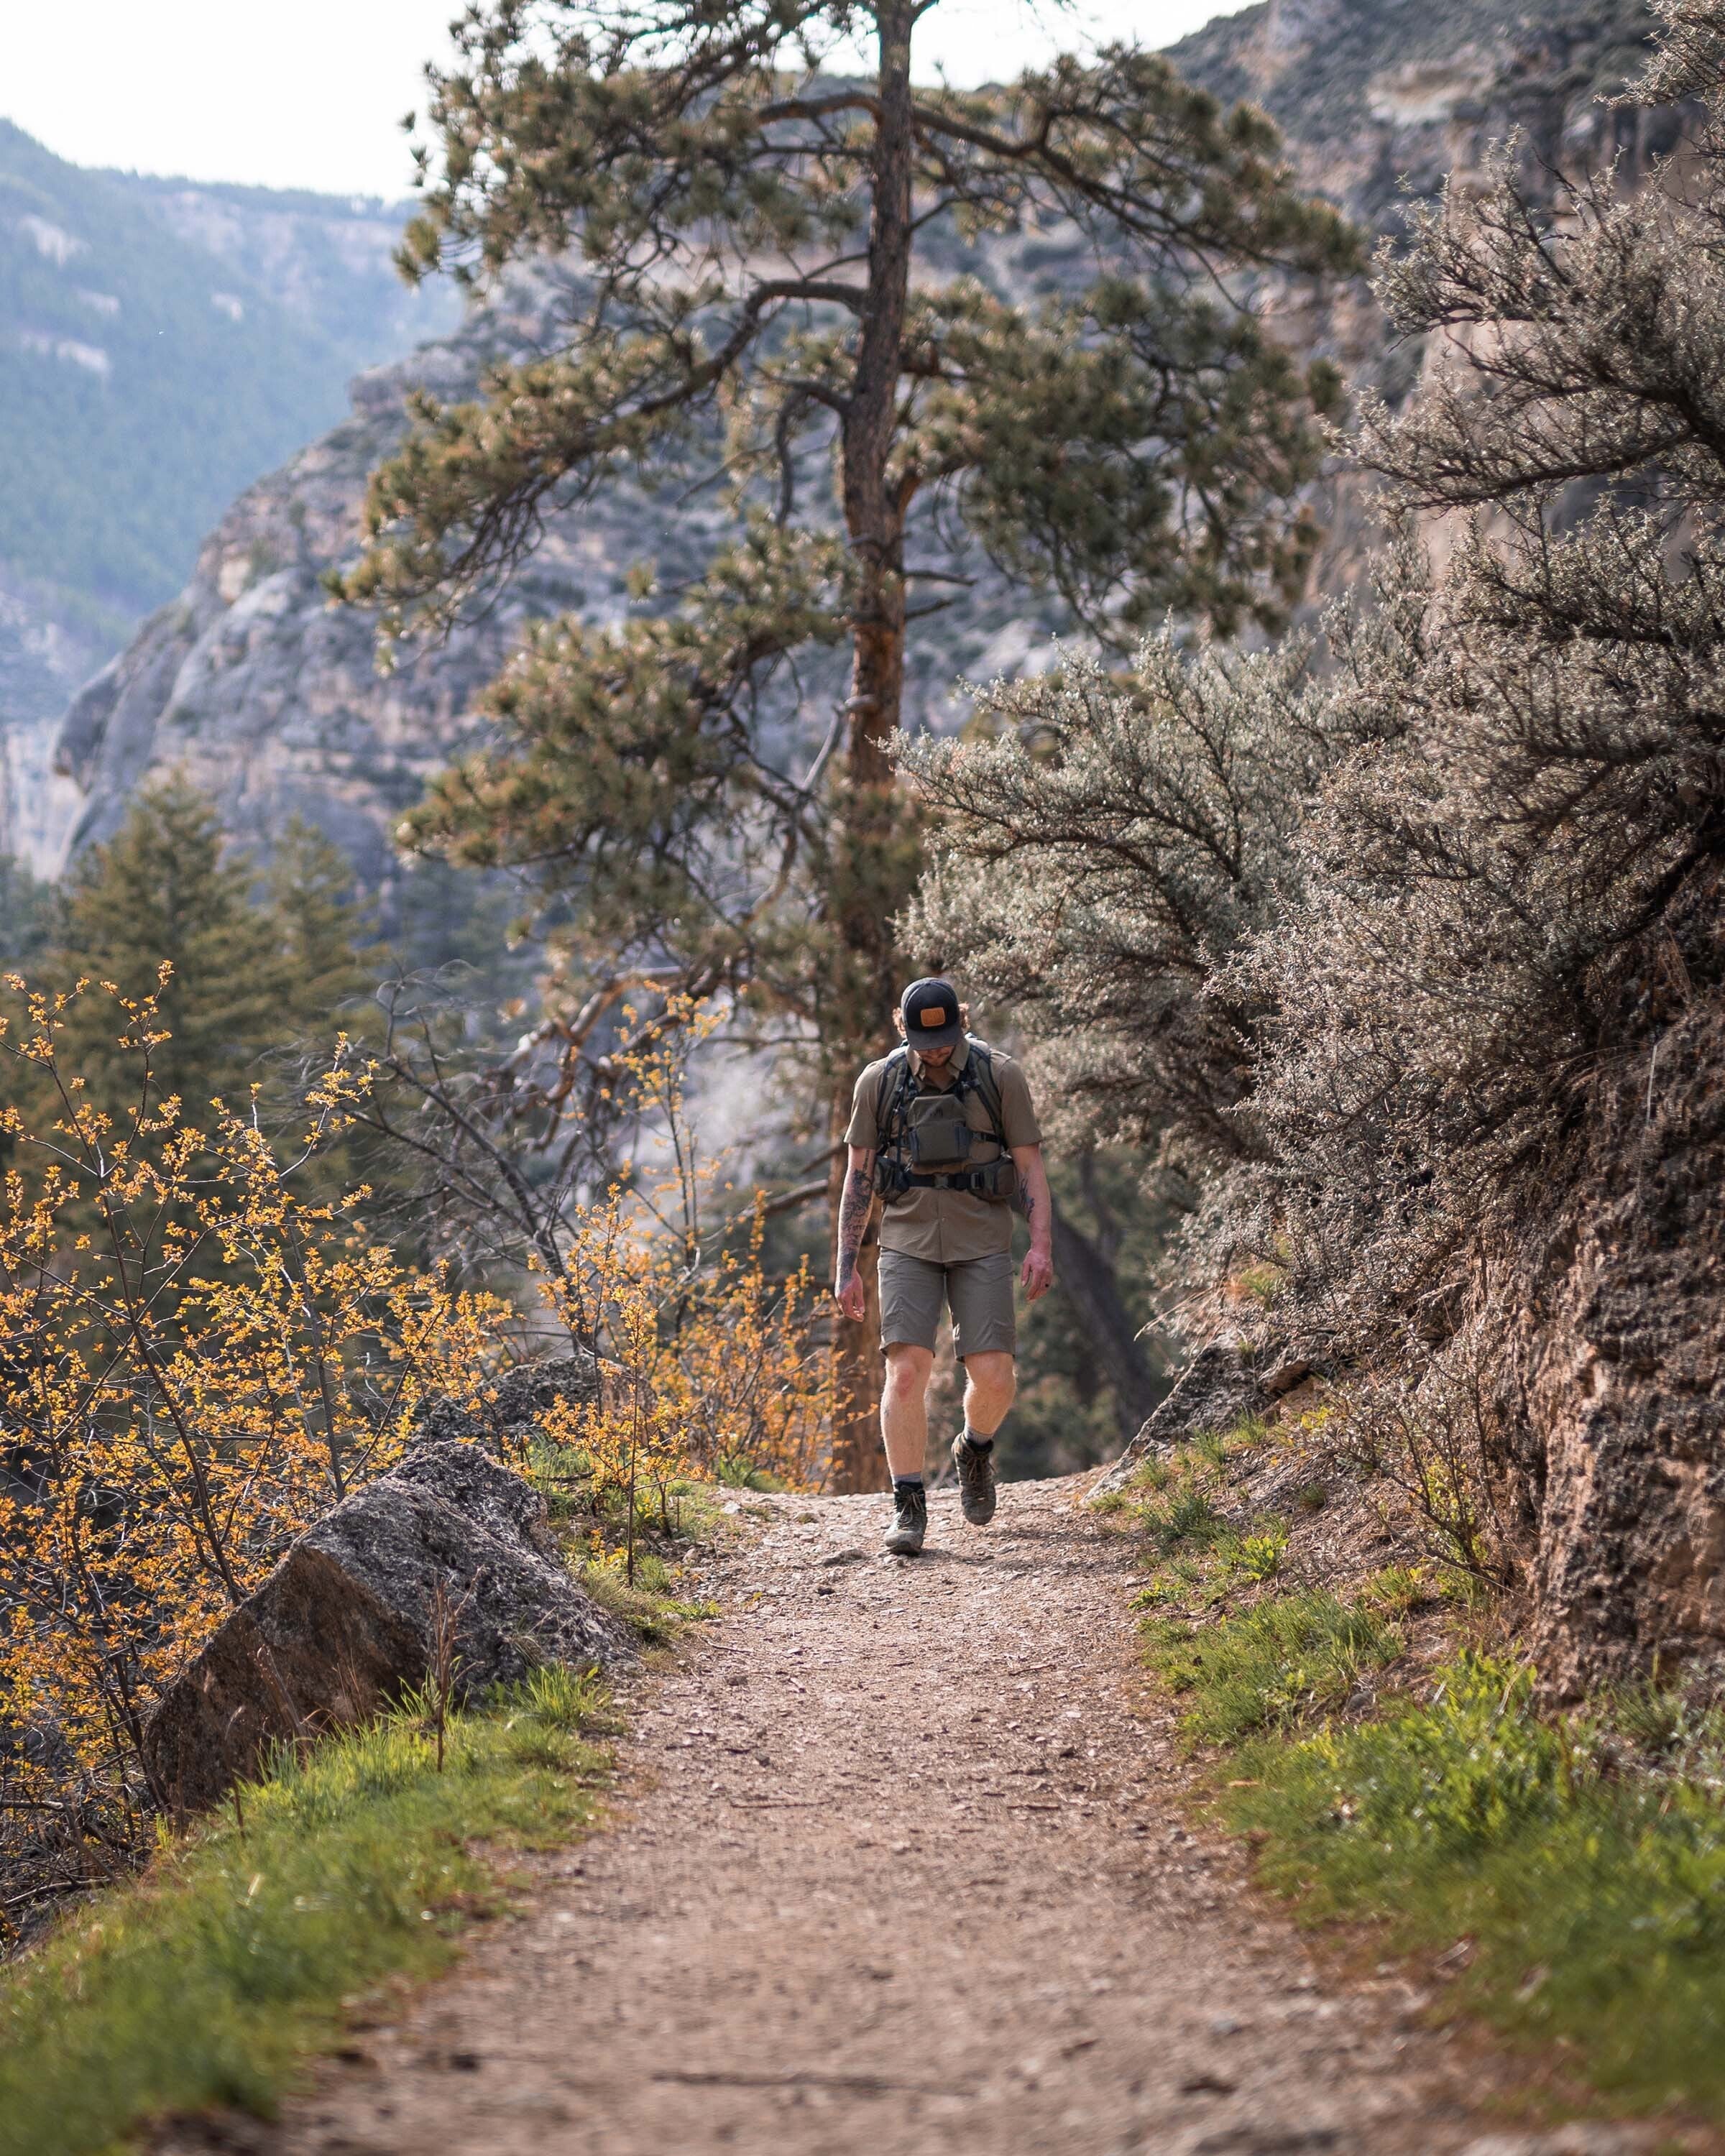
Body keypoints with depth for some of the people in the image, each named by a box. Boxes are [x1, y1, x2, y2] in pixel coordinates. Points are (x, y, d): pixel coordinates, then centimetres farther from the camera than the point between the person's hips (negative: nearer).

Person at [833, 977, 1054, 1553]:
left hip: (981, 1245, 0)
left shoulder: (1000, 1077, -3)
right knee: (907, 1369, -13)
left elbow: (1029, 1166, -1)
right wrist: (846, 1267, 3)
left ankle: (975, 1450, 26)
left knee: (992, 1375, -7)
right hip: (909, 1244, 0)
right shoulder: (878, 1082, 0)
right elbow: (858, 1177, 6)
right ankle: (909, 1507, -4)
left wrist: (1042, 1245, -12)